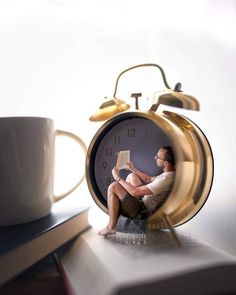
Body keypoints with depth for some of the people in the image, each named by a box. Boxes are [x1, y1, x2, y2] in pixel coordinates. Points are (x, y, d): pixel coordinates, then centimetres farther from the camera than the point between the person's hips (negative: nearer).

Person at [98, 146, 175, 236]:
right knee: (132, 176, 19)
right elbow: (150, 179, 15)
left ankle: (111, 227, -3)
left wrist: (118, 177, -17)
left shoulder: (165, 179, -33)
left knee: (113, 187, -15)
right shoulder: (169, 173, -4)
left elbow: (135, 192, -29)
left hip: (143, 211, -10)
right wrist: (133, 169, 17)